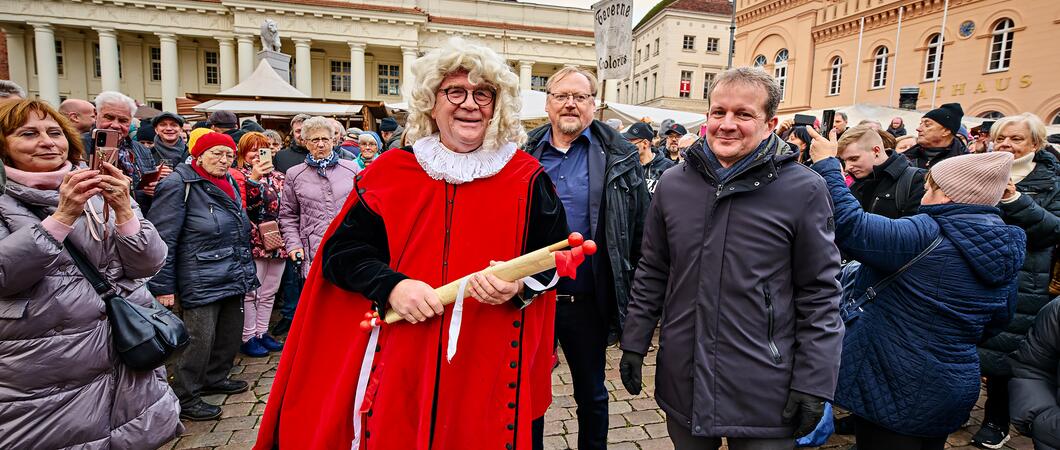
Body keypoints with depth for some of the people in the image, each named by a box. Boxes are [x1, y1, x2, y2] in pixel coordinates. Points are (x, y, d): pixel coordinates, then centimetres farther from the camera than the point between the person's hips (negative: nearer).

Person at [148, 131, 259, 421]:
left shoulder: (229, 184, 13)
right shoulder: (179, 184, -12)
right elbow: (162, 239, -15)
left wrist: (246, 273, 21)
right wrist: (163, 286, -16)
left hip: (232, 278, 8)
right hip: (202, 281, -8)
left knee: (231, 333, 15)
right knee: (199, 339, -3)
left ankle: (215, 379, 36)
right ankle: (185, 399, 15)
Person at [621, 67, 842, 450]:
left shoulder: (803, 191, -9)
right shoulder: (673, 184, 2)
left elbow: (819, 293, -6)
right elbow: (652, 272, 7)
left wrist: (814, 383, -7)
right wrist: (634, 343, 7)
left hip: (763, 391, -3)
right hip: (683, 381, 4)